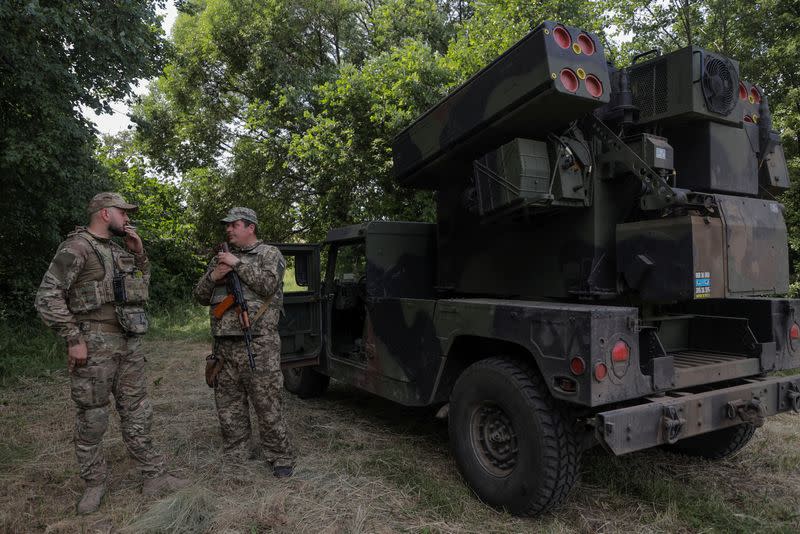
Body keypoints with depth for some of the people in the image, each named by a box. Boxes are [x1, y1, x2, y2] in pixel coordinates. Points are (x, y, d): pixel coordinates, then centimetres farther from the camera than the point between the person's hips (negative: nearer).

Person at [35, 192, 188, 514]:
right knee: (91, 419, 6)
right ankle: (95, 484, 22)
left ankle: (154, 477, 18)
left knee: (137, 415, 10)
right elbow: (47, 297, -14)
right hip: (94, 346, -7)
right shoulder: (77, 247, -8)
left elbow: (143, 286, 23)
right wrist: (73, 339, -16)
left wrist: (139, 252, 10)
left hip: (130, 345, 7)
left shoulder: (118, 251, 15)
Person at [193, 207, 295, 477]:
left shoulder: (269, 253, 4)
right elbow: (201, 296, 16)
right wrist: (213, 276, -3)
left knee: (267, 403, -2)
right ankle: (234, 456, 25)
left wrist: (238, 264, -12)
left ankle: (280, 458, 10)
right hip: (224, 343, 6)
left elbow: (268, 285, -14)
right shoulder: (220, 257, 20)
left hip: (258, 344, -6)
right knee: (228, 404, 11)